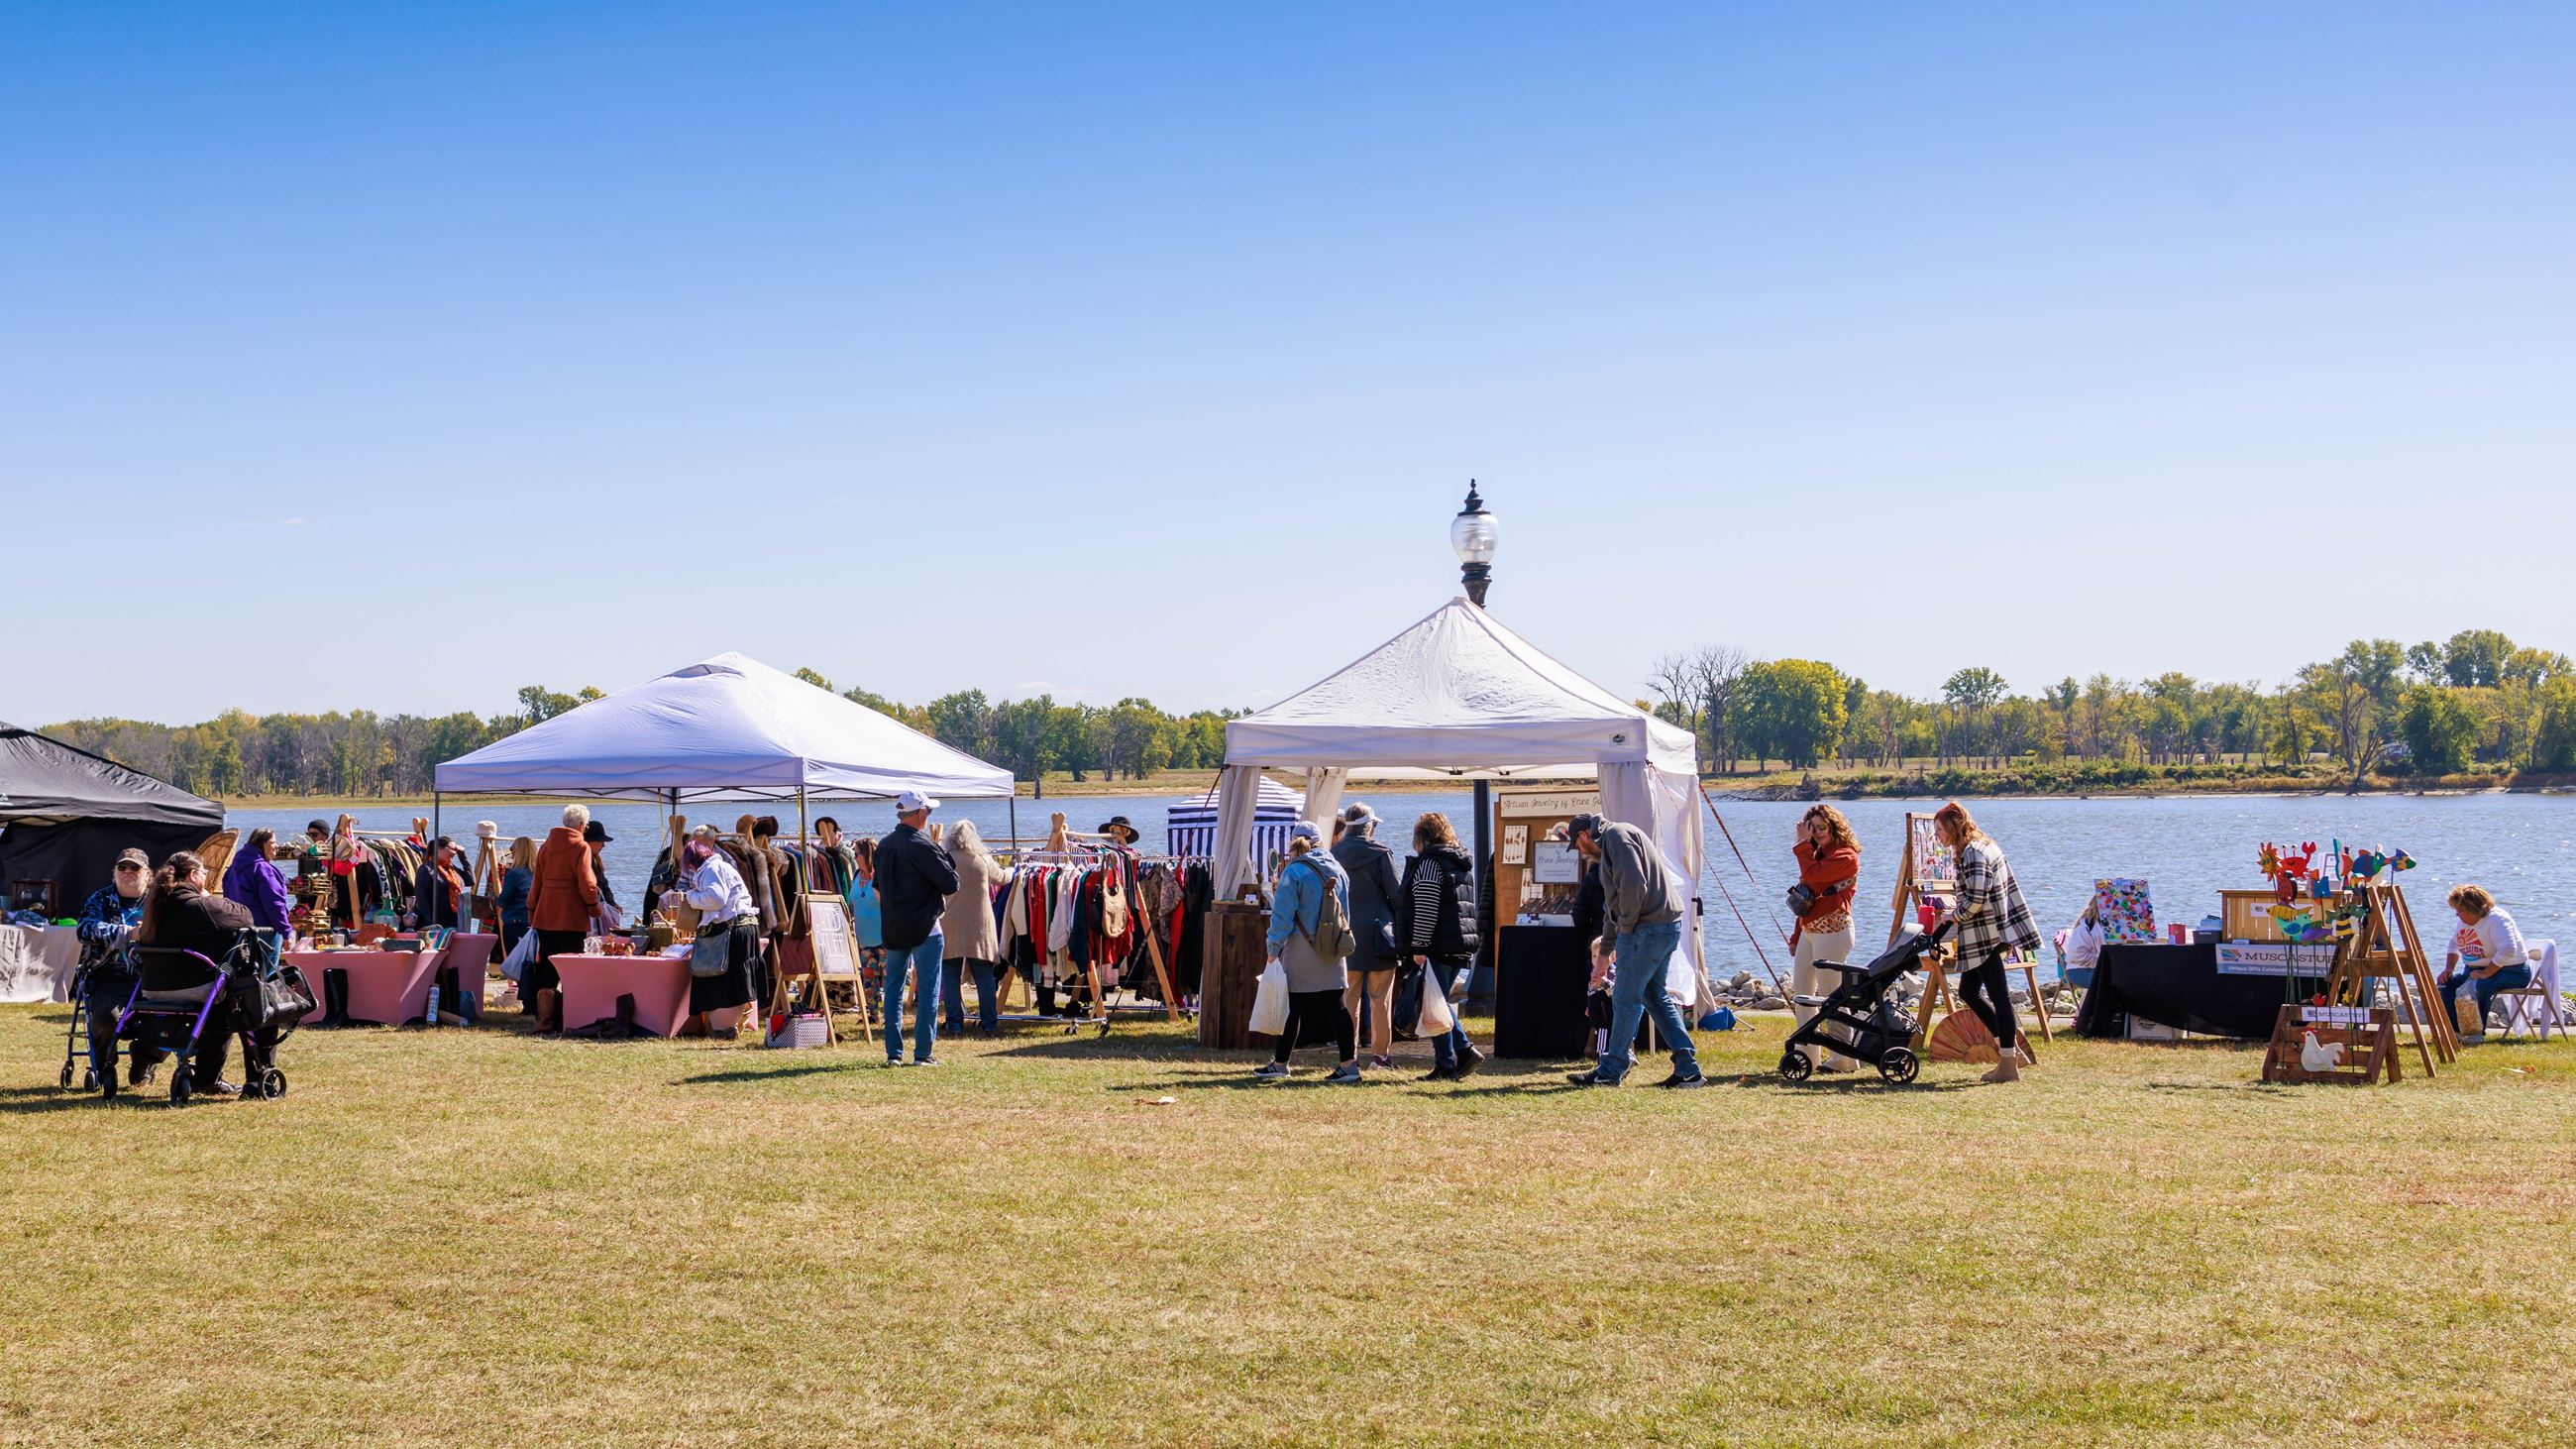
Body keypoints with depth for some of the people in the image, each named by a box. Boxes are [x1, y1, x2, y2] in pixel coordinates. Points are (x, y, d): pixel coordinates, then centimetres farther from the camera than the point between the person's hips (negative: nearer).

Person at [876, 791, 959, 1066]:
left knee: (893, 989, 12)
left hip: (893, 930, 6)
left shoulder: (884, 845, 8)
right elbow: (951, 884, -14)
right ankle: (922, 1053, -1)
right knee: (928, 990, 1)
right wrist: (942, 852, -1)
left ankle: (894, 1053, 11)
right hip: (924, 929, -6)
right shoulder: (923, 847, -16)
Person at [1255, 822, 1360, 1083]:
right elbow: (1345, 912, 15)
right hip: (1332, 953, 5)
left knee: (1292, 1009, 2)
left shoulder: (1294, 872, -10)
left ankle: (1280, 1064, 10)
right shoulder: (1337, 870, 8)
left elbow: (1283, 916, -11)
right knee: (1335, 1007, 5)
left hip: (1301, 951, -5)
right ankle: (1349, 1064, 1)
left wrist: (1273, 949, -5)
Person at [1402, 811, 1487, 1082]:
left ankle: (1446, 1065, -3)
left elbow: (1426, 910, -17)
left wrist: (1419, 947, -15)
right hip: (1462, 945, 9)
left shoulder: (1430, 863, -9)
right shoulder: (1463, 863, 18)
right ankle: (1464, 1050, 8)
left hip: (1438, 946, -9)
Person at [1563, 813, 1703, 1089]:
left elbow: (1633, 884, -23)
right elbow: (1613, 906, 33)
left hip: (1647, 929, -10)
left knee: (1626, 999, -2)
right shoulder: (1611, 843, 26)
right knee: (1654, 995, 15)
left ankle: (1610, 1071, 6)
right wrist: (1604, 953, 36)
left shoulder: (1617, 836, -7)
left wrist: (1626, 925, -10)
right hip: (1666, 926, 10)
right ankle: (1687, 1068, 12)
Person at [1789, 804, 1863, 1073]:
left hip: (1832, 931, -10)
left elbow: (1812, 875, -23)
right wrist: (1795, 936, 20)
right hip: (1809, 930, 10)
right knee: (1800, 994, 9)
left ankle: (1844, 1059, -1)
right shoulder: (1818, 855, 20)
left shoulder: (1845, 856, -10)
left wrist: (1803, 843, -12)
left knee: (1831, 995, -7)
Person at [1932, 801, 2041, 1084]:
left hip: (1985, 936, -11)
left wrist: (1955, 915, -7)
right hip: (1995, 932, 11)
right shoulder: (1986, 846, 15)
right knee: (1968, 990, 15)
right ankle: (2012, 1047, 17)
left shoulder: (1972, 853, -16)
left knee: (1998, 995, -5)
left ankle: (2008, 1065, 0)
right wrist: (1960, 909, 17)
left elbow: (1976, 899, -23)